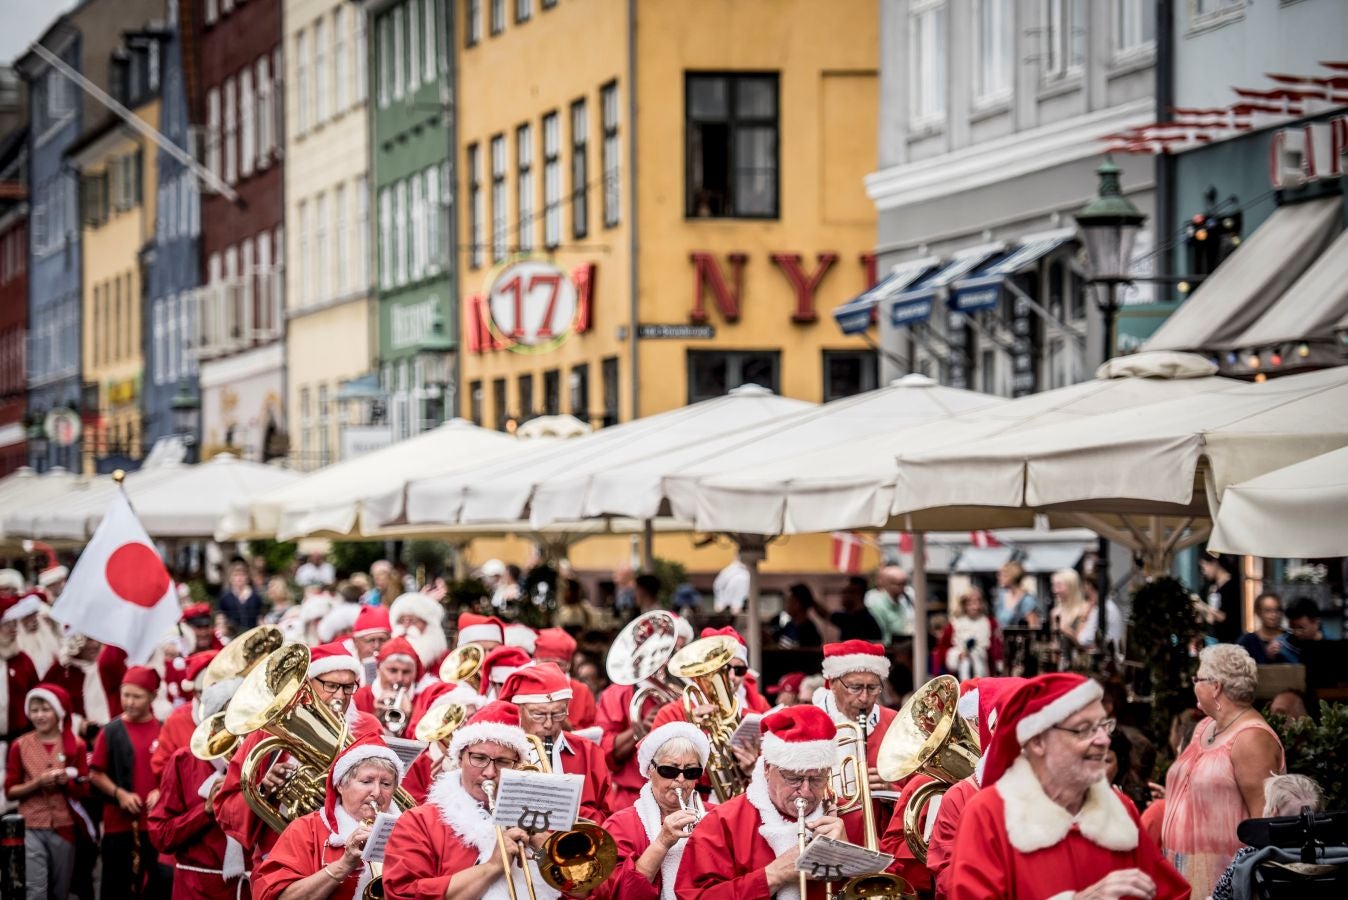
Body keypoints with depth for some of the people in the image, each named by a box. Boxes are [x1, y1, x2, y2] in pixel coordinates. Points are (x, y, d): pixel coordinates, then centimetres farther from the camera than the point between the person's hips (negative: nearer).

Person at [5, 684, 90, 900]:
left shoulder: (75, 745, 3)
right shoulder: (20, 746, 2)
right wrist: (37, 783, -14)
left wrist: (67, 781, -14)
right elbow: (10, 791, 2)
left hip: (63, 827, 2)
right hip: (31, 828, -2)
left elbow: (84, 790, 7)